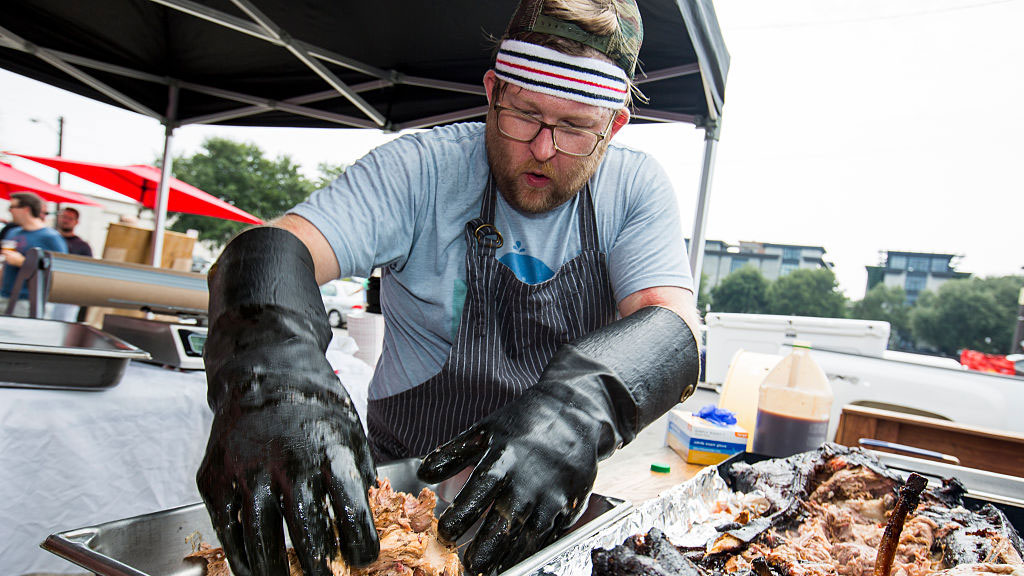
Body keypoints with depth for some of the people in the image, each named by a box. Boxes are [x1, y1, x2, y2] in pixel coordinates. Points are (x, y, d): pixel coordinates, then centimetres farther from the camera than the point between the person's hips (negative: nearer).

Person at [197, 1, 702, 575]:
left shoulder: (637, 188, -4)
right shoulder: (424, 169, -10)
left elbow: (676, 327, -16)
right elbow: (273, 248, -20)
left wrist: (584, 406, -37)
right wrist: (268, 370, -42)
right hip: (407, 486, -4)